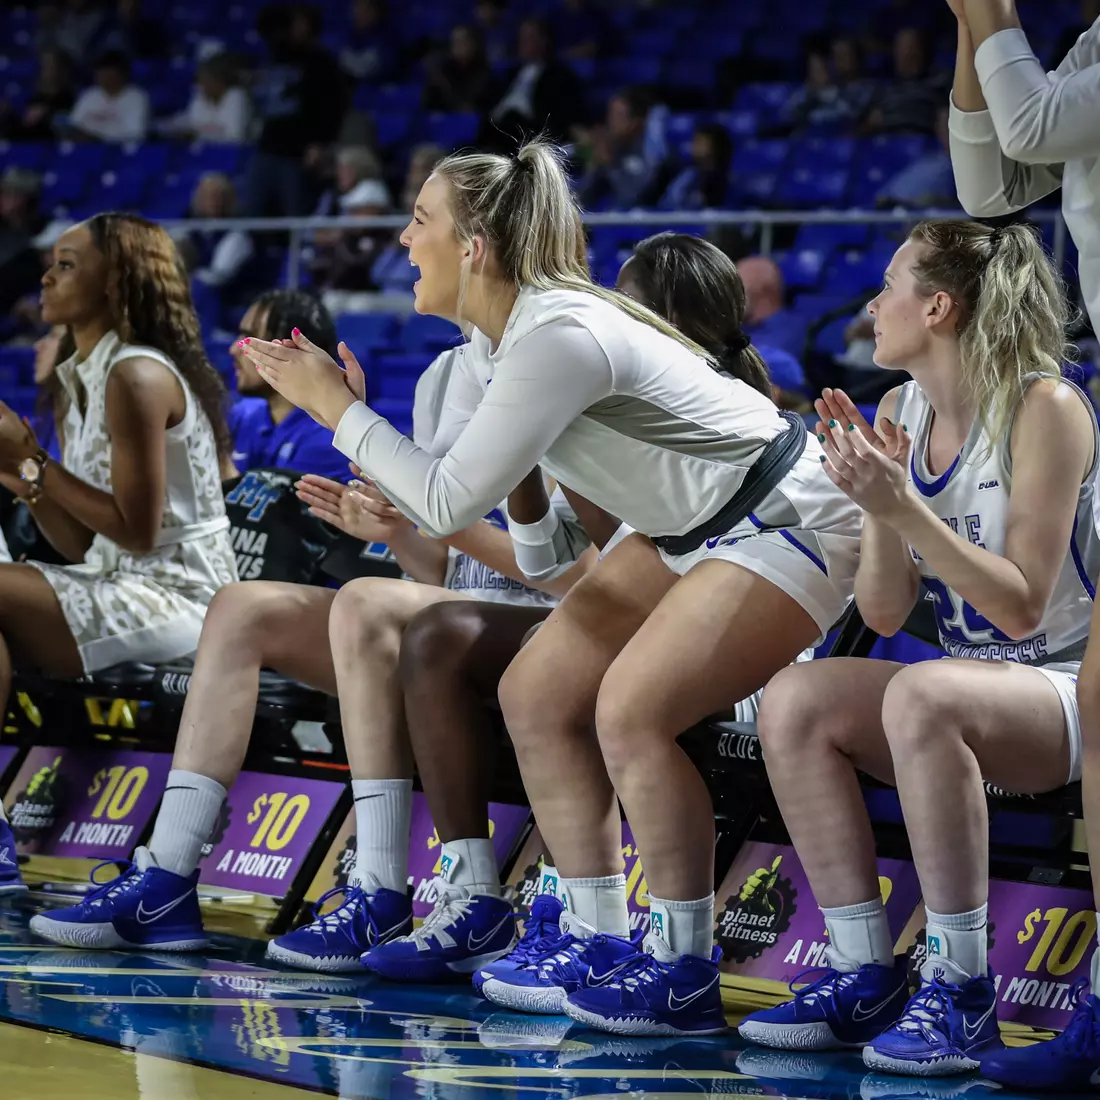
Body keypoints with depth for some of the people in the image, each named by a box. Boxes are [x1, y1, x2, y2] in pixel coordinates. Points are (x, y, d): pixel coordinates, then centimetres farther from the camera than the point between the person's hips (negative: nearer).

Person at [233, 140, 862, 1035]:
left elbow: (451, 499, -27)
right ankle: (596, 943, 10)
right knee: (535, 694, 3)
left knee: (630, 710, -24)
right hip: (688, 529, 10)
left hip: (787, 524, -10)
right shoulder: (494, 342, 2)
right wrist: (380, 510, -9)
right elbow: (459, 497, 8)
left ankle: (686, 976, -12)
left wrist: (338, 408, -19)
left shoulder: (559, 338, -28)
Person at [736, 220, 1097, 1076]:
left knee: (922, 695, -36)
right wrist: (877, 506, -15)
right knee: (793, 701, -16)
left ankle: (960, 990, -27)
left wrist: (904, 506, -27)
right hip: (971, 695, 7)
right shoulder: (898, 415, 5)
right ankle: (866, 977, -13)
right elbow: (884, 613, 3)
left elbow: (1021, 606, -19)